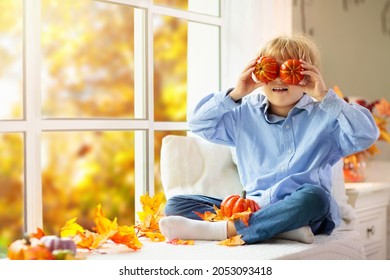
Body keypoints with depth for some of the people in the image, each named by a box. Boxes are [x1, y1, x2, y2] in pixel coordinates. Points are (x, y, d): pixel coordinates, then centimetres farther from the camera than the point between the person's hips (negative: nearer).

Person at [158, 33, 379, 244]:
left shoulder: (324, 116, 6)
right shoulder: (246, 115, 15)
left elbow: (366, 136, -8)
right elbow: (199, 125, 11)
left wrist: (325, 97, -11)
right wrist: (235, 95, 0)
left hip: (302, 210, -3)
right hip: (254, 207, 4)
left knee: (312, 196, -40)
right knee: (176, 205, -13)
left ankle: (221, 229, -40)